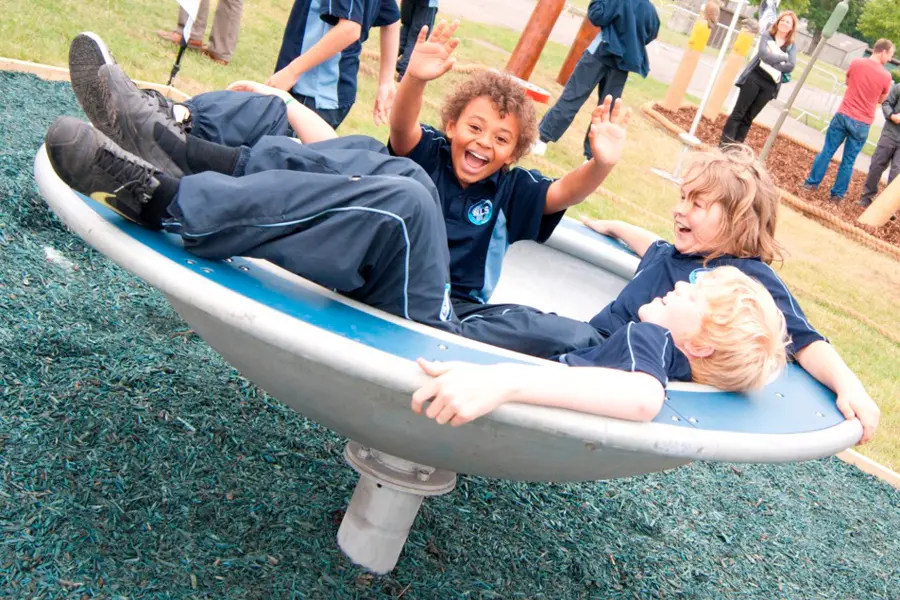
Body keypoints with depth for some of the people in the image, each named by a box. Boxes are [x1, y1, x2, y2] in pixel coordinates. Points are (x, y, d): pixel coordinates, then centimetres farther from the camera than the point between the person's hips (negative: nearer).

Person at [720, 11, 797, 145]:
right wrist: (783, 56, -9)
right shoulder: (767, 35, 2)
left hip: (770, 85, 2)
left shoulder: (791, 46, 8)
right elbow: (764, 55, -14)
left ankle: (737, 144, 7)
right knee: (739, 112, -3)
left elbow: (791, 65, -8)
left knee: (749, 117, 5)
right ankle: (725, 142, -3)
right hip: (754, 77, -2)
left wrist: (772, 65, -16)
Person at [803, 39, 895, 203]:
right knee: (848, 160, 7)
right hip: (862, 124, -1)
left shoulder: (856, 63, -3)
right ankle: (837, 194, 14)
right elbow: (881, 100, 8)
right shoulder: (886, 76, -8)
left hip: (843, 115, 1)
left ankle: (812, 183, 15)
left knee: (827, 151, 11)